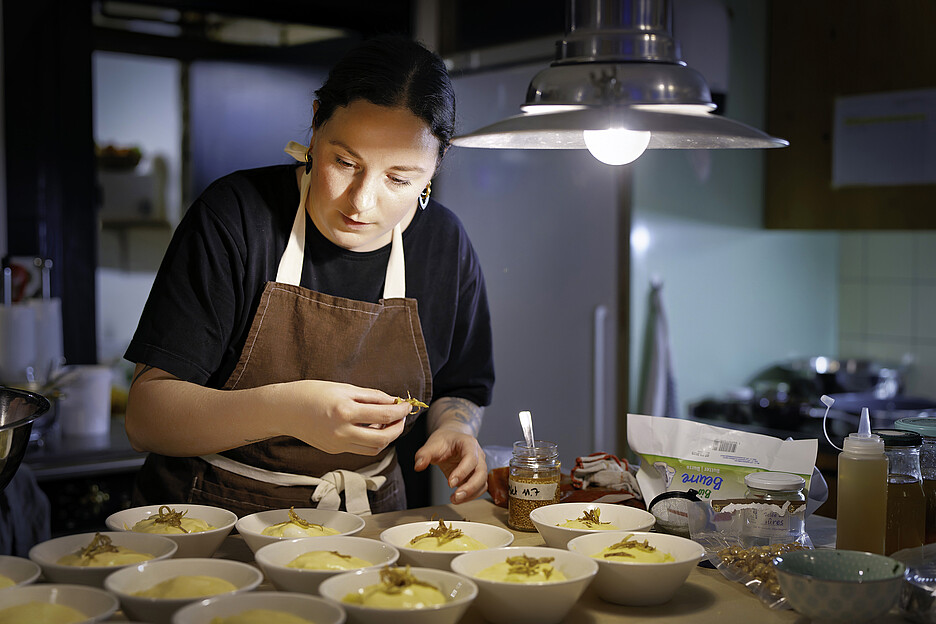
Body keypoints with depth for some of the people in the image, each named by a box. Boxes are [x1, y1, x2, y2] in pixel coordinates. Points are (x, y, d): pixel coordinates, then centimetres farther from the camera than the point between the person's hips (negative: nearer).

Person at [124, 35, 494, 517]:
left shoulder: (445, 245, -1)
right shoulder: (234, 217, -13)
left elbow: (458, 390, 15)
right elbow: (144, 417, -16)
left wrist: (455, 429, -9)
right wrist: (285, 409, -32)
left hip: (363, 531, 3)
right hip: (211, 525, -3)